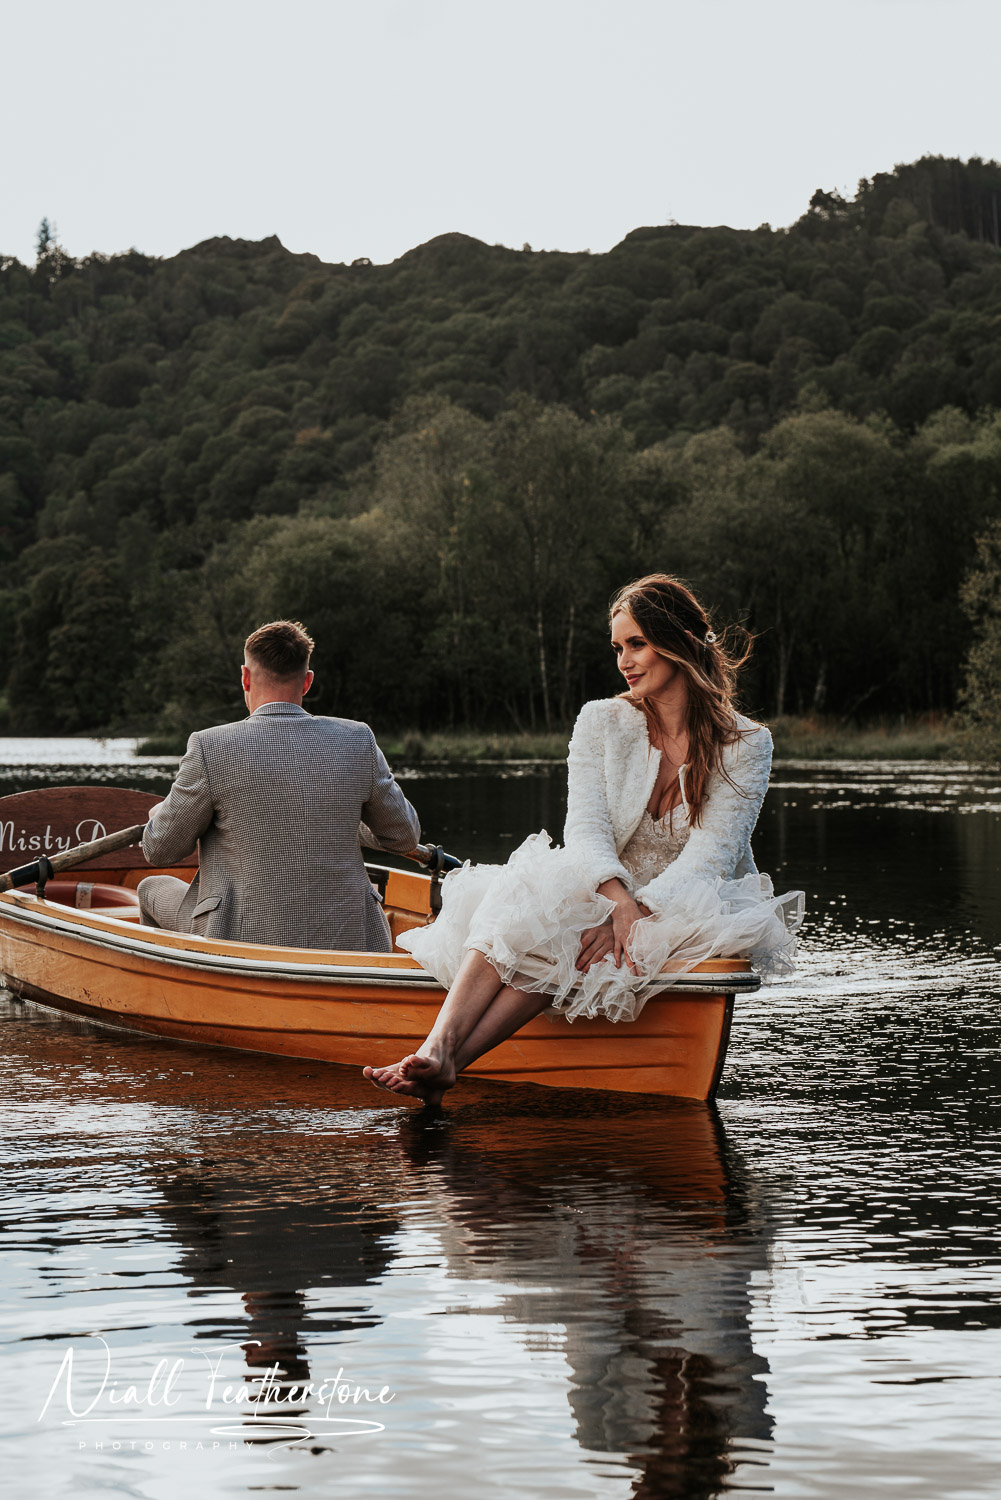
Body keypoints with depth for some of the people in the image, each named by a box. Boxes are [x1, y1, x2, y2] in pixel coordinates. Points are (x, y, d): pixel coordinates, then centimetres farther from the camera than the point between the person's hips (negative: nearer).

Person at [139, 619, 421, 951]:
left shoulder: (210, 748, -12)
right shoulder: (358, 741, -4)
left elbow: (160, 850, 0)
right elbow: (404, 836, 9)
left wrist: (161, 814, 24)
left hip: (248, 945, -2)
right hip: (348, 945, 3)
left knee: (152, 889, 28)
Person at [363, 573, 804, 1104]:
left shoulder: (746, 745, -4)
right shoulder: (602, 722, 3)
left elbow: (710, 855, -14)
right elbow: (586, 826, -9)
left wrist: (640, 913, -30)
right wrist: (619, 901, -30)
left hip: (692, 912, -3)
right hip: (604, 895, 3)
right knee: (525, 903, -33)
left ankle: (451, 1061, -48)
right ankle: (435, 1049, -51)